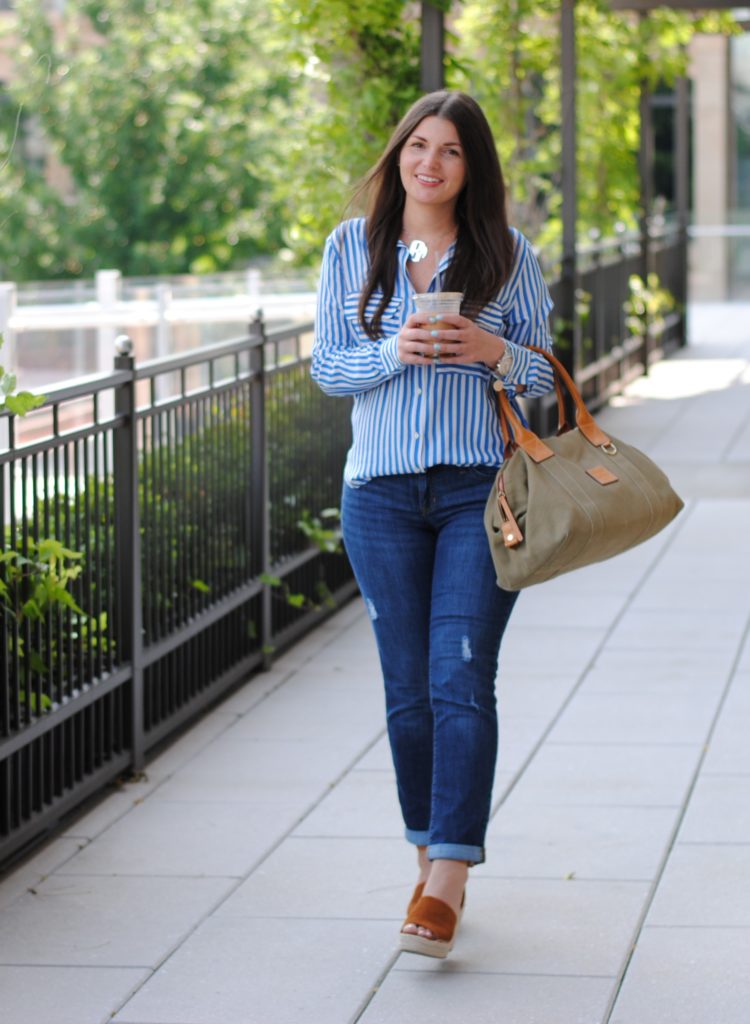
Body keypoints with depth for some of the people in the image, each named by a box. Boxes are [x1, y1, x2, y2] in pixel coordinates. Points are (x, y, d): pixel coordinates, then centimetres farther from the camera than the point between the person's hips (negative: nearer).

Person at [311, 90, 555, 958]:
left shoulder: (506, 254, 4)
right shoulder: (353, 247, 7)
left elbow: (548, 373, 7)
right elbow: (326, 365, 5)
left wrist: (495, 353, -14)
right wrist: (396, 352, -14)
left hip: (480, 490, -2)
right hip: (381, 494, 2)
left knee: (461, 678, -11)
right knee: (407, 689, 5)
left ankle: (448, 882, -12)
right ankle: (429, 857, 21)